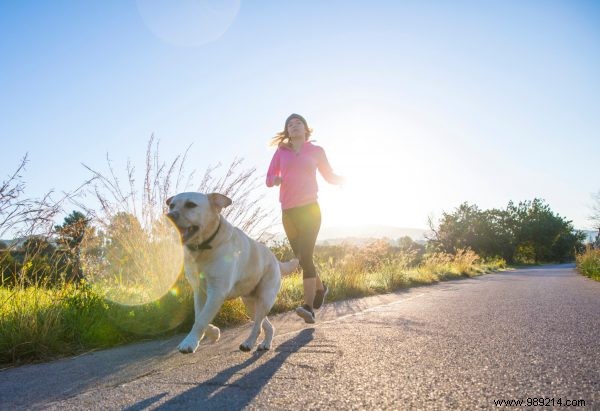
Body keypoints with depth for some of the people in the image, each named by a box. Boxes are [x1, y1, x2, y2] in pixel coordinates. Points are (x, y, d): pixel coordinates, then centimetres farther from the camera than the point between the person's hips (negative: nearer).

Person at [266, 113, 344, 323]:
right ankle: (320, 288, 37)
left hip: (309, 208, -3)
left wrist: (344, 179, -7)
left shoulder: (316, 151, 9)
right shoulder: (281, 151, 12)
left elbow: (330, 176, 15)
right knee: (302, 257, 12)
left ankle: (309, 307, -19)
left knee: (305, 255, -17)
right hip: (288, 212, 3)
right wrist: (275, 180, -15)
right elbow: (269, 179, 9)